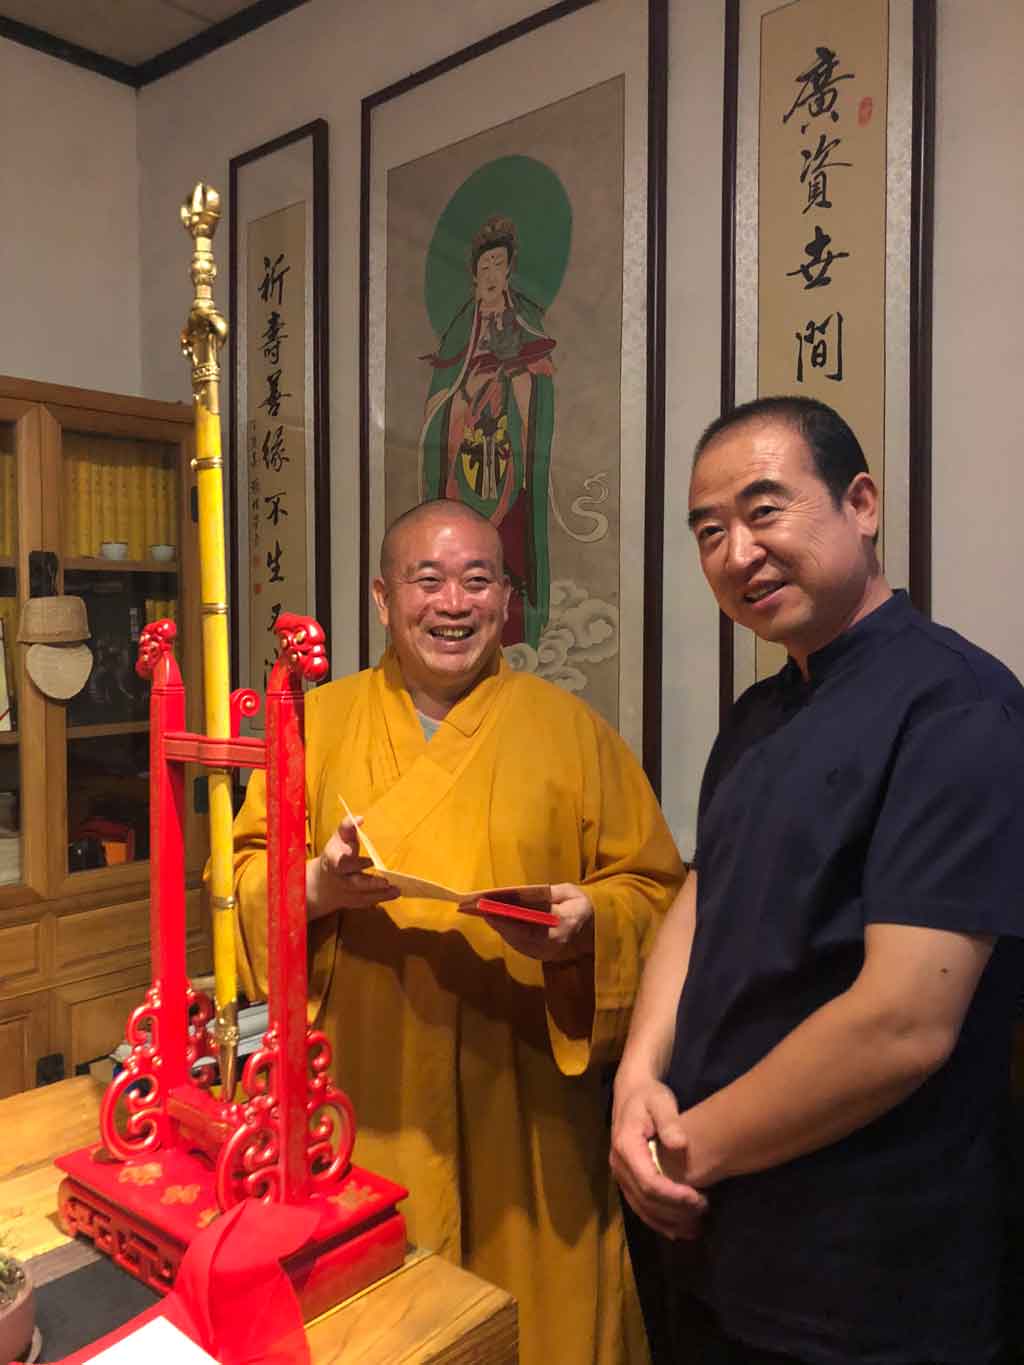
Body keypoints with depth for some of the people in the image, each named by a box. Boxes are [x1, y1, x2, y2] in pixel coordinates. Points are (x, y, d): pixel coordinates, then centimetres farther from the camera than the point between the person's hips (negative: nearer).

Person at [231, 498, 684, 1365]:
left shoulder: (572, 730, 0)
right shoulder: (319, 723, 4)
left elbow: (652, 889, 0)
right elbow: (246, 875, 3)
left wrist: (587, 921, -20)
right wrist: (316, 887, -17)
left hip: (522, 1102, -1)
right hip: (364, 1097, 1)